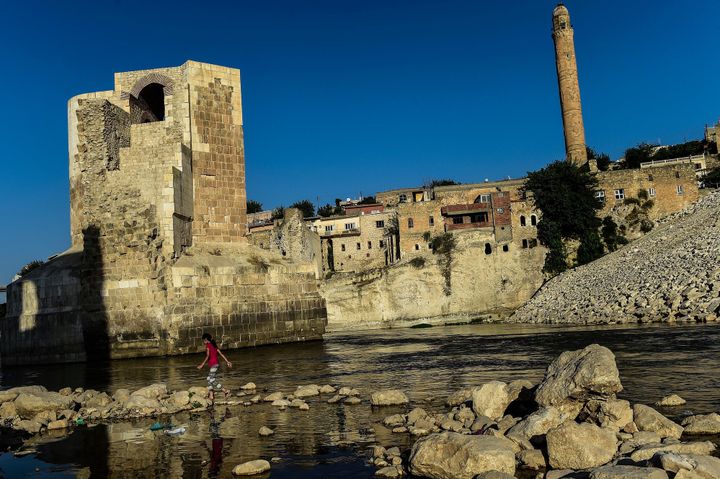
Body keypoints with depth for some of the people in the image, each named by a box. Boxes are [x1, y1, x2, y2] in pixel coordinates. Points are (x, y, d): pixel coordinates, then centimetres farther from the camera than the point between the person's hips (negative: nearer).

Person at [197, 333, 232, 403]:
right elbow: (221, 354, 13)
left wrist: (202, 364, -23)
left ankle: (226, 390, -6)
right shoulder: (214, 345, 15)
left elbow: (208, 356, -20)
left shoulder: (207, 345, -8)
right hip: (216, 363, 9)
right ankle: (211, 396, 8)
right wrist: (227, 361, 14)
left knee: (212, 380, -7)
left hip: (213, 364, -9)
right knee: (209, 379, 10)